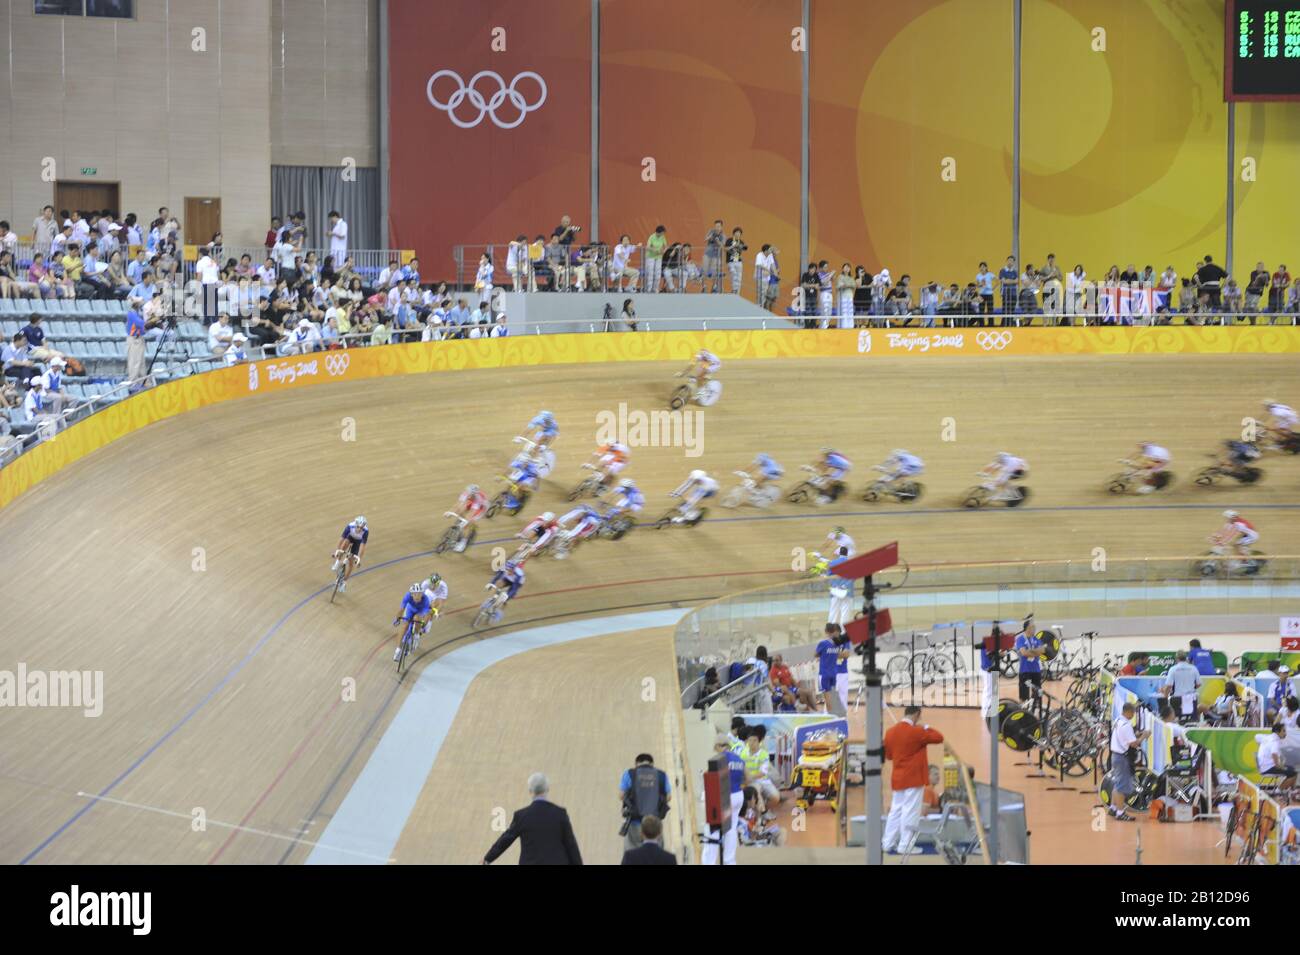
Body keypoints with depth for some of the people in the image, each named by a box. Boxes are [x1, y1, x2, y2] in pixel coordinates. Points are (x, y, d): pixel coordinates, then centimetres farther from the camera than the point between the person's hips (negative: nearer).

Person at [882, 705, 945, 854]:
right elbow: (939, 738, -7)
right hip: (913, 779, -7)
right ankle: (905, 846, -4)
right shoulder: (916, 731, -16)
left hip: (896, 779, 7)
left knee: (896, 811, 12)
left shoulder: (890, 732, 5)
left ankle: (889, 844, 14)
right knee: (910, 812, -4)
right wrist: (925, 727, 3)